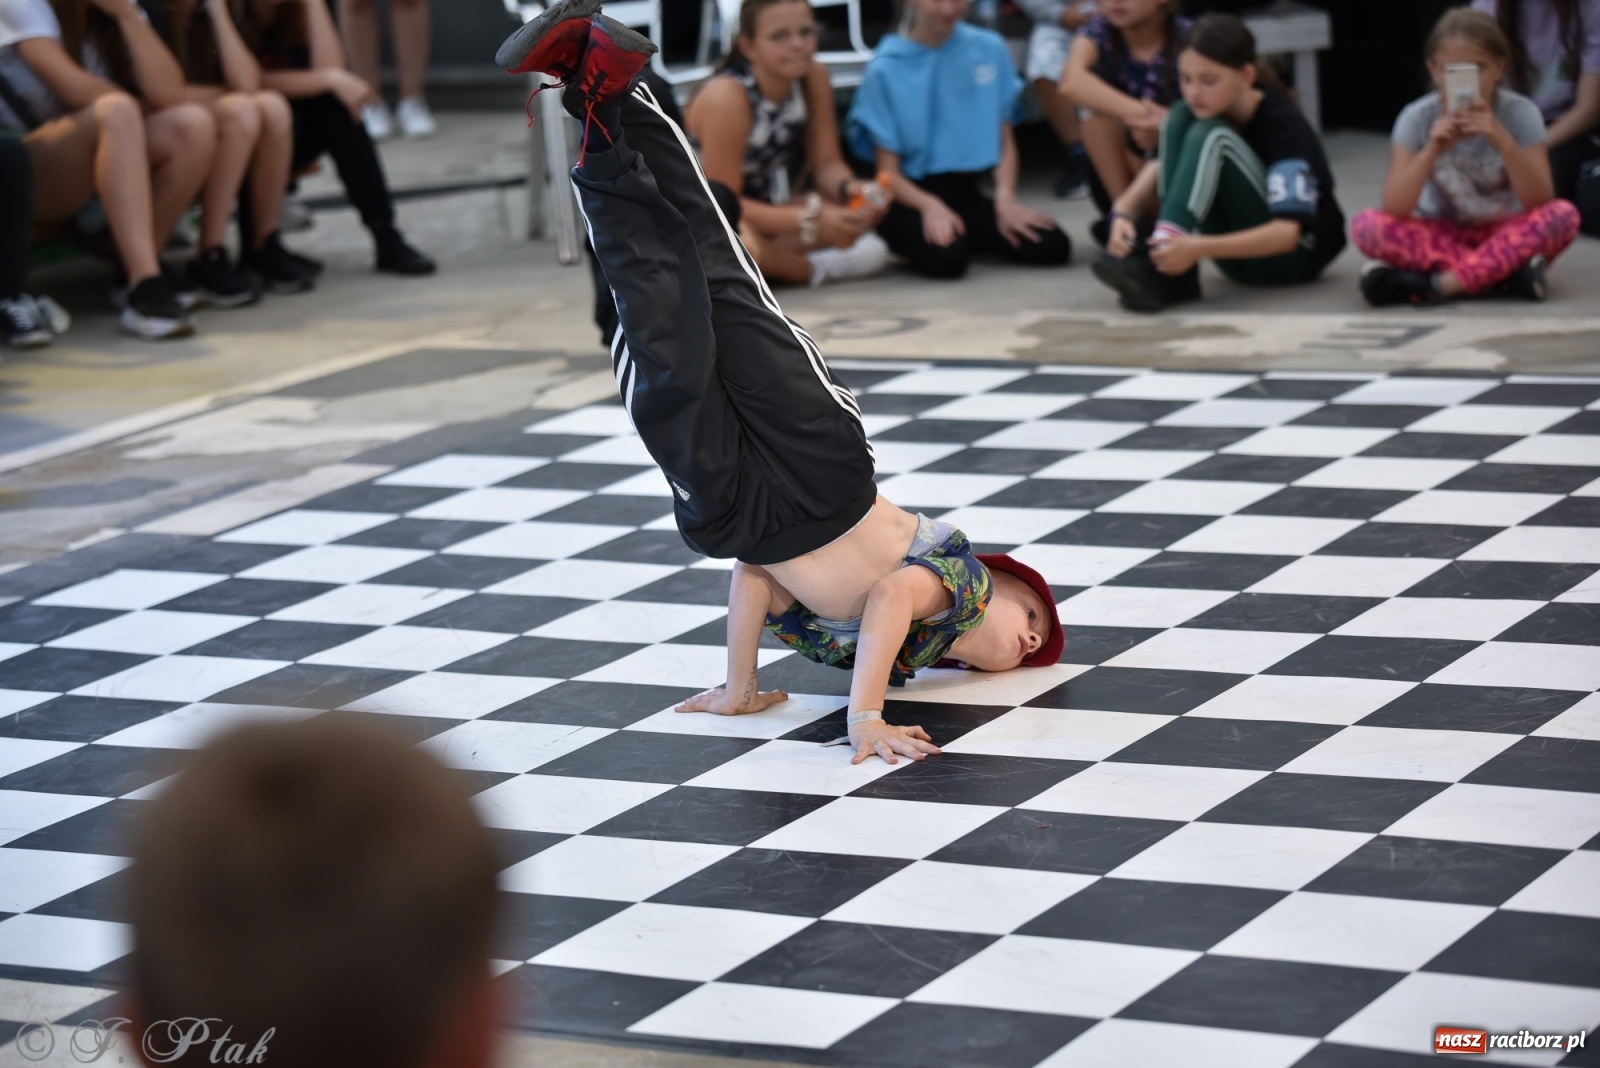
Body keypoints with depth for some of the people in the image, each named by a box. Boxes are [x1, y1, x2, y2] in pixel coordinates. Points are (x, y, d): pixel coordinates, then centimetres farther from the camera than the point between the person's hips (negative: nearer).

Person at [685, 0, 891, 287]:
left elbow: (827, 164, -3)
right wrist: (812, 221, -34)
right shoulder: (725, 98, -25)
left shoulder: (814, 77, -8)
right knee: (742, 244, -41)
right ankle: (817, 269, -12)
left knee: (872, 206, -11)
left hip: (764, 213, 7)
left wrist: (850, 188, -28)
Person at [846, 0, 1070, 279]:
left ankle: (965, 234, 7)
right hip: (913, 197, -4)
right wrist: (931, 205, -27)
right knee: (945, 256, -35)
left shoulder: (989, 49, 2)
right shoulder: (886, 69, -8)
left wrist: (1005, 198, -13)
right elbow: (889, 172, -7)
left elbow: (1005, 143, 7)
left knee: (1052, 246, -18)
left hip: (968, 194, 4)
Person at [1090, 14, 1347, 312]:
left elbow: (1287, 232, -33)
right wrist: (1123, 214, -35)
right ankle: (1173, 273, -28)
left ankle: (1159, 270, -42)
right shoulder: (1198, 110, -2)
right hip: (1240, 248, 6)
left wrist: (1198, 248, -46)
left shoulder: (1283, 124, -22)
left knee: (1209, 137, -28)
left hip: (1300, 251, -6)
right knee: (1179, 121, -17)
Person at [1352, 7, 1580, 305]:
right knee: (1366, 225, -26)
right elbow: (1394, 210, -20)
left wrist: (1503, 140, -34)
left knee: (1563, 215, -30)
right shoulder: (1417, 119, -12)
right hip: (1442, 236, 1)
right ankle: (1508, 275, -28)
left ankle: (1439, 285, -28)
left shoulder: (1520, 113, -13)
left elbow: (1539, 202, -21)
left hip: (1505, 235, -1)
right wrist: (1431, 151, -34)